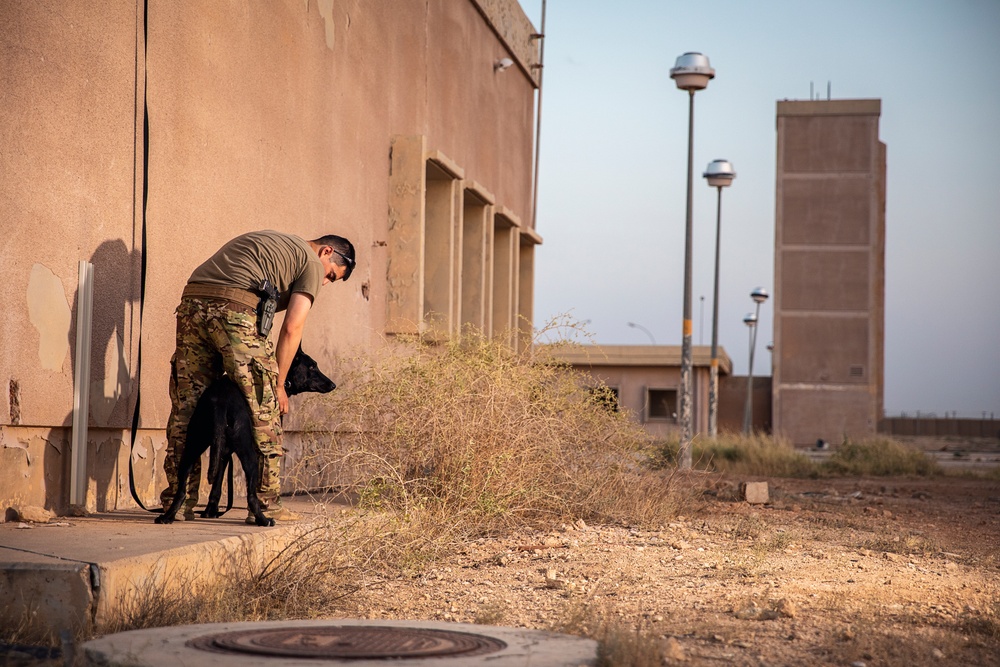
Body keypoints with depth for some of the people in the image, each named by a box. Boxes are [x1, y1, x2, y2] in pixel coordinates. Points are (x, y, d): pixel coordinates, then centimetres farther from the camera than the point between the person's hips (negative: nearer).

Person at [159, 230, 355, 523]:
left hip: (191, 302, 8)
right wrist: (278, 385, 7)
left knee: (186, 409, 11)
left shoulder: (266, 239, 34)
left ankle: (177, 501, 15)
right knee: (263, 412, 2)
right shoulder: (311, 263, 11)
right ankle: (265, 504, 4)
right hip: (234, 310, -8)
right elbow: (292, 328, 1)